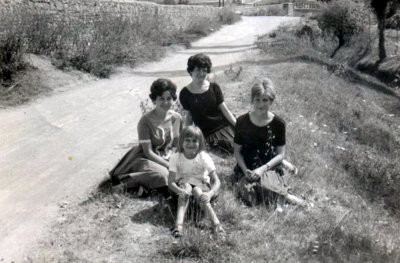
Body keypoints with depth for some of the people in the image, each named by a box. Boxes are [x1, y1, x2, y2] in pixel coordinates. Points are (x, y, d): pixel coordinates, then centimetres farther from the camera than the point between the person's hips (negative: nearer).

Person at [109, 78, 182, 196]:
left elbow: (177, 145, 9)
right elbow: (148, 152, -16)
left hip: (168, 158, 6)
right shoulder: (146, 120, -16)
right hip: (147, 159, -6)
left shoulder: (177, 118, 0)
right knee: (162, 175, -35)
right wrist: (170, 166, -21)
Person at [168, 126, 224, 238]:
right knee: (187, 186, -33)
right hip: (183, 184, 0)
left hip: (201, 184, 0)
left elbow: (216, 181, -21)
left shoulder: (204, 157, -17)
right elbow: (171, 182, -20)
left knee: (197, 190, -33)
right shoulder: (175, 158, -15)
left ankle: (216, 224, -43)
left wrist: (210, 194, -42)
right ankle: (178, 225, -50)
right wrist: (181, 190, -42)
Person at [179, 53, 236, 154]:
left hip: (225, 126, 3)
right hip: (209, 133, -2)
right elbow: (188, 117, 8)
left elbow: (225, 110, 4)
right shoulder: (185, 94, 1)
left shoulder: (214, 87, 5)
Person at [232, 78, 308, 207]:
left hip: (269, 167, -1)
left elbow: (280, 154, -2)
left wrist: (263, 169, -16)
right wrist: (245, 170, -15)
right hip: (247, 167, 1)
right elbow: (237, 151, 1)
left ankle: (284, 194, -2)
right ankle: (283, 191, -5)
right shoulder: (242, 121, -6)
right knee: (249, 194, -26)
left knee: (265, 187, -32)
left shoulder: (278, 123, -7)